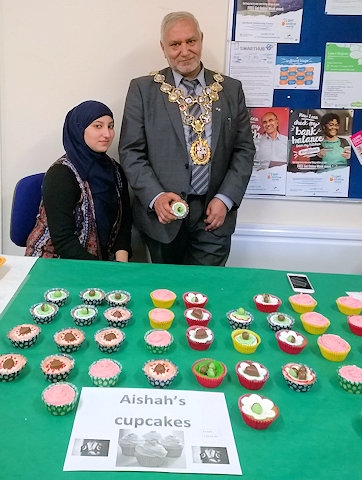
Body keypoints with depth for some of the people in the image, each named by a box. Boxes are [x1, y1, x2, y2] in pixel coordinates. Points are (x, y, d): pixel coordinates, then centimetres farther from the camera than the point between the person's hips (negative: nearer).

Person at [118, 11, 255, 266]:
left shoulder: (231, 89, 6)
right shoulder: (143, 89, 0)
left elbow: (244, 149, 6)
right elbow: (131, 151, -2)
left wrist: (225, 199, -6)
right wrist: (156, 197, -16)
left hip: (214, 213, 1)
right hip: (163, 212, -1)